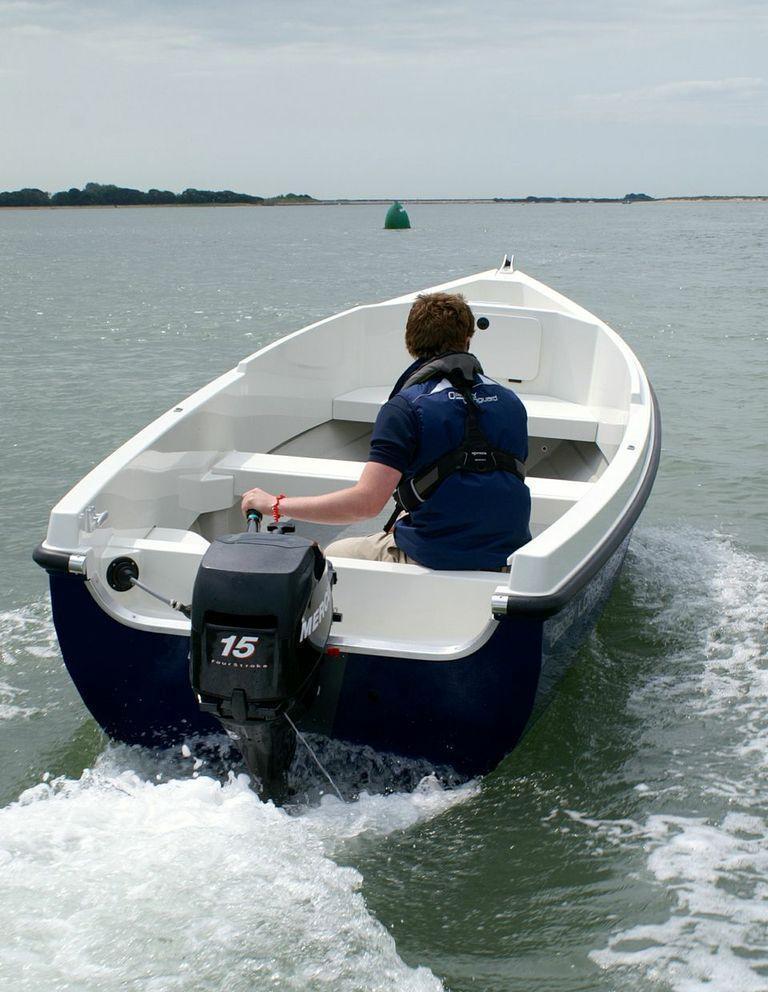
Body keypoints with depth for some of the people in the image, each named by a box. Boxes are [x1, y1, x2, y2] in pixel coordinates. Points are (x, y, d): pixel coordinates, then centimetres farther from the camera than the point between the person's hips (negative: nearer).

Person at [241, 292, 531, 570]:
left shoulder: (406, 406, -13)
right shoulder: (511, 402, 5)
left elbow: (366, 502, -21)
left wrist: (275, 504, -11)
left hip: (432, 562, -6)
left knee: (333, 554, 19)